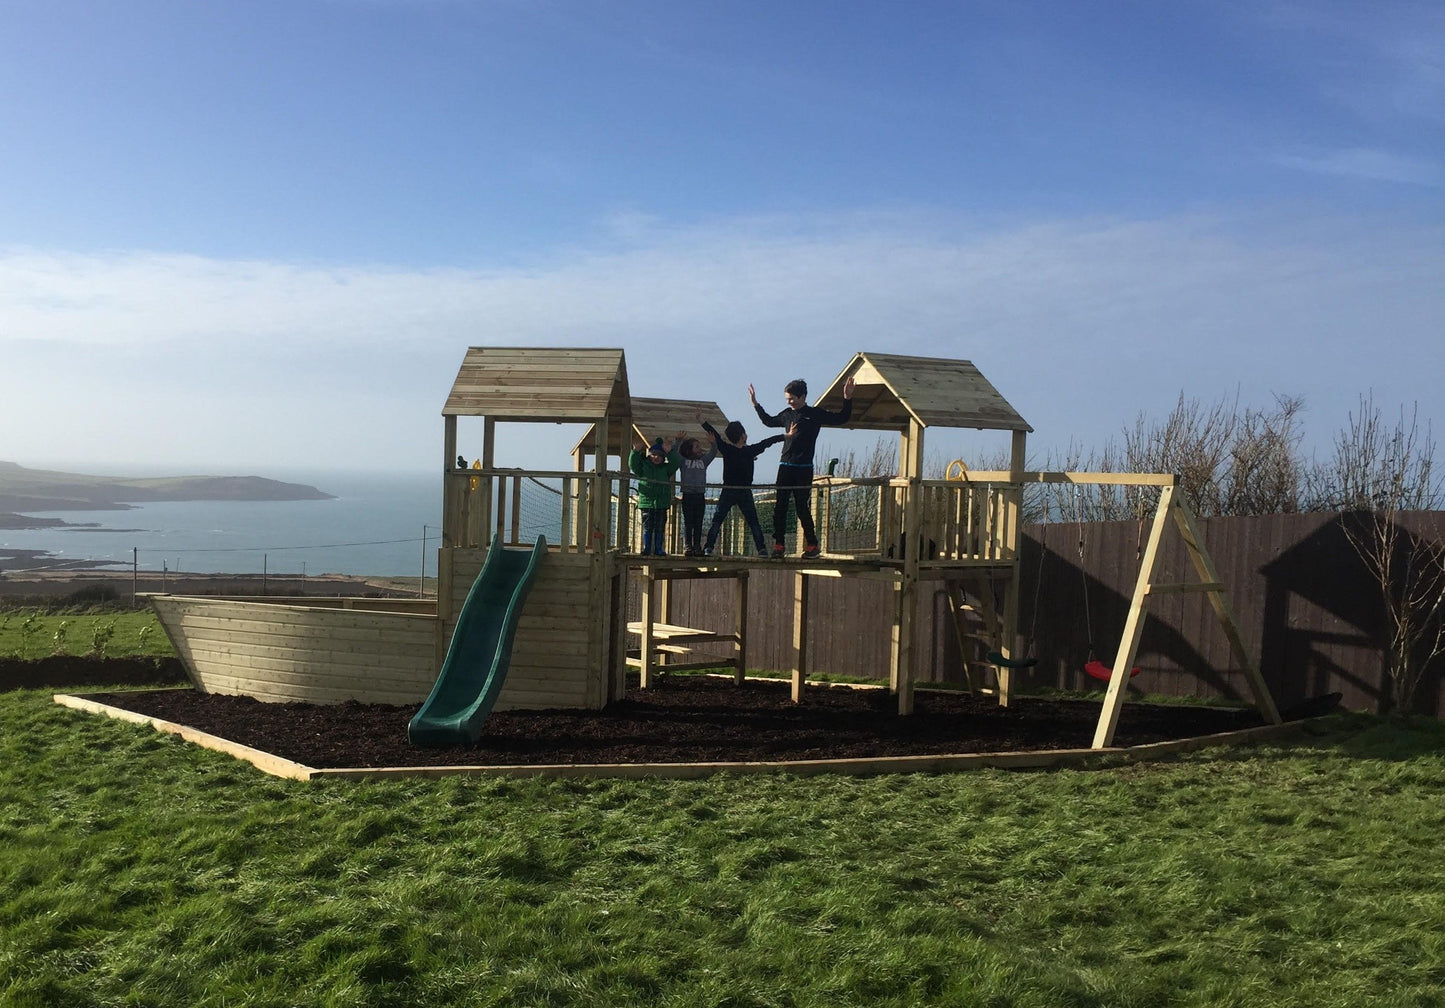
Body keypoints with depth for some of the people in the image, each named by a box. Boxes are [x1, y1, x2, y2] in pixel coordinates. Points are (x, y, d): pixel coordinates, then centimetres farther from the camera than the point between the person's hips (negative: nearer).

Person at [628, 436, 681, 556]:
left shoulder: (666, 468, 10)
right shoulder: (643, 466, 6)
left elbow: (677, 462, 0)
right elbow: (632, 464, -6)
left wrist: (670, 451, -14)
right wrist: (636, 451, -20)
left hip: (662, 504, 2)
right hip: (646, 502, -2)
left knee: (660, 528, 3)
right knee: (647, 528, 1)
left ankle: (658, 549, 10)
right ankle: (646, 549, 7)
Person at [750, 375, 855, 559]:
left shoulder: (815, 414, 0)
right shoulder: (787, 414, 12)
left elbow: (841, 419, 3)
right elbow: (769, 421, 31)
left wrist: (847, 399, -8)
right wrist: (755, 404, 30)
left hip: (804, 468, -4)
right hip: (785, 466, 4)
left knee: (802, 507, -4)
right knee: (780, 507, 1)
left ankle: (812, 545, 6)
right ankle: (778, 545, 4)